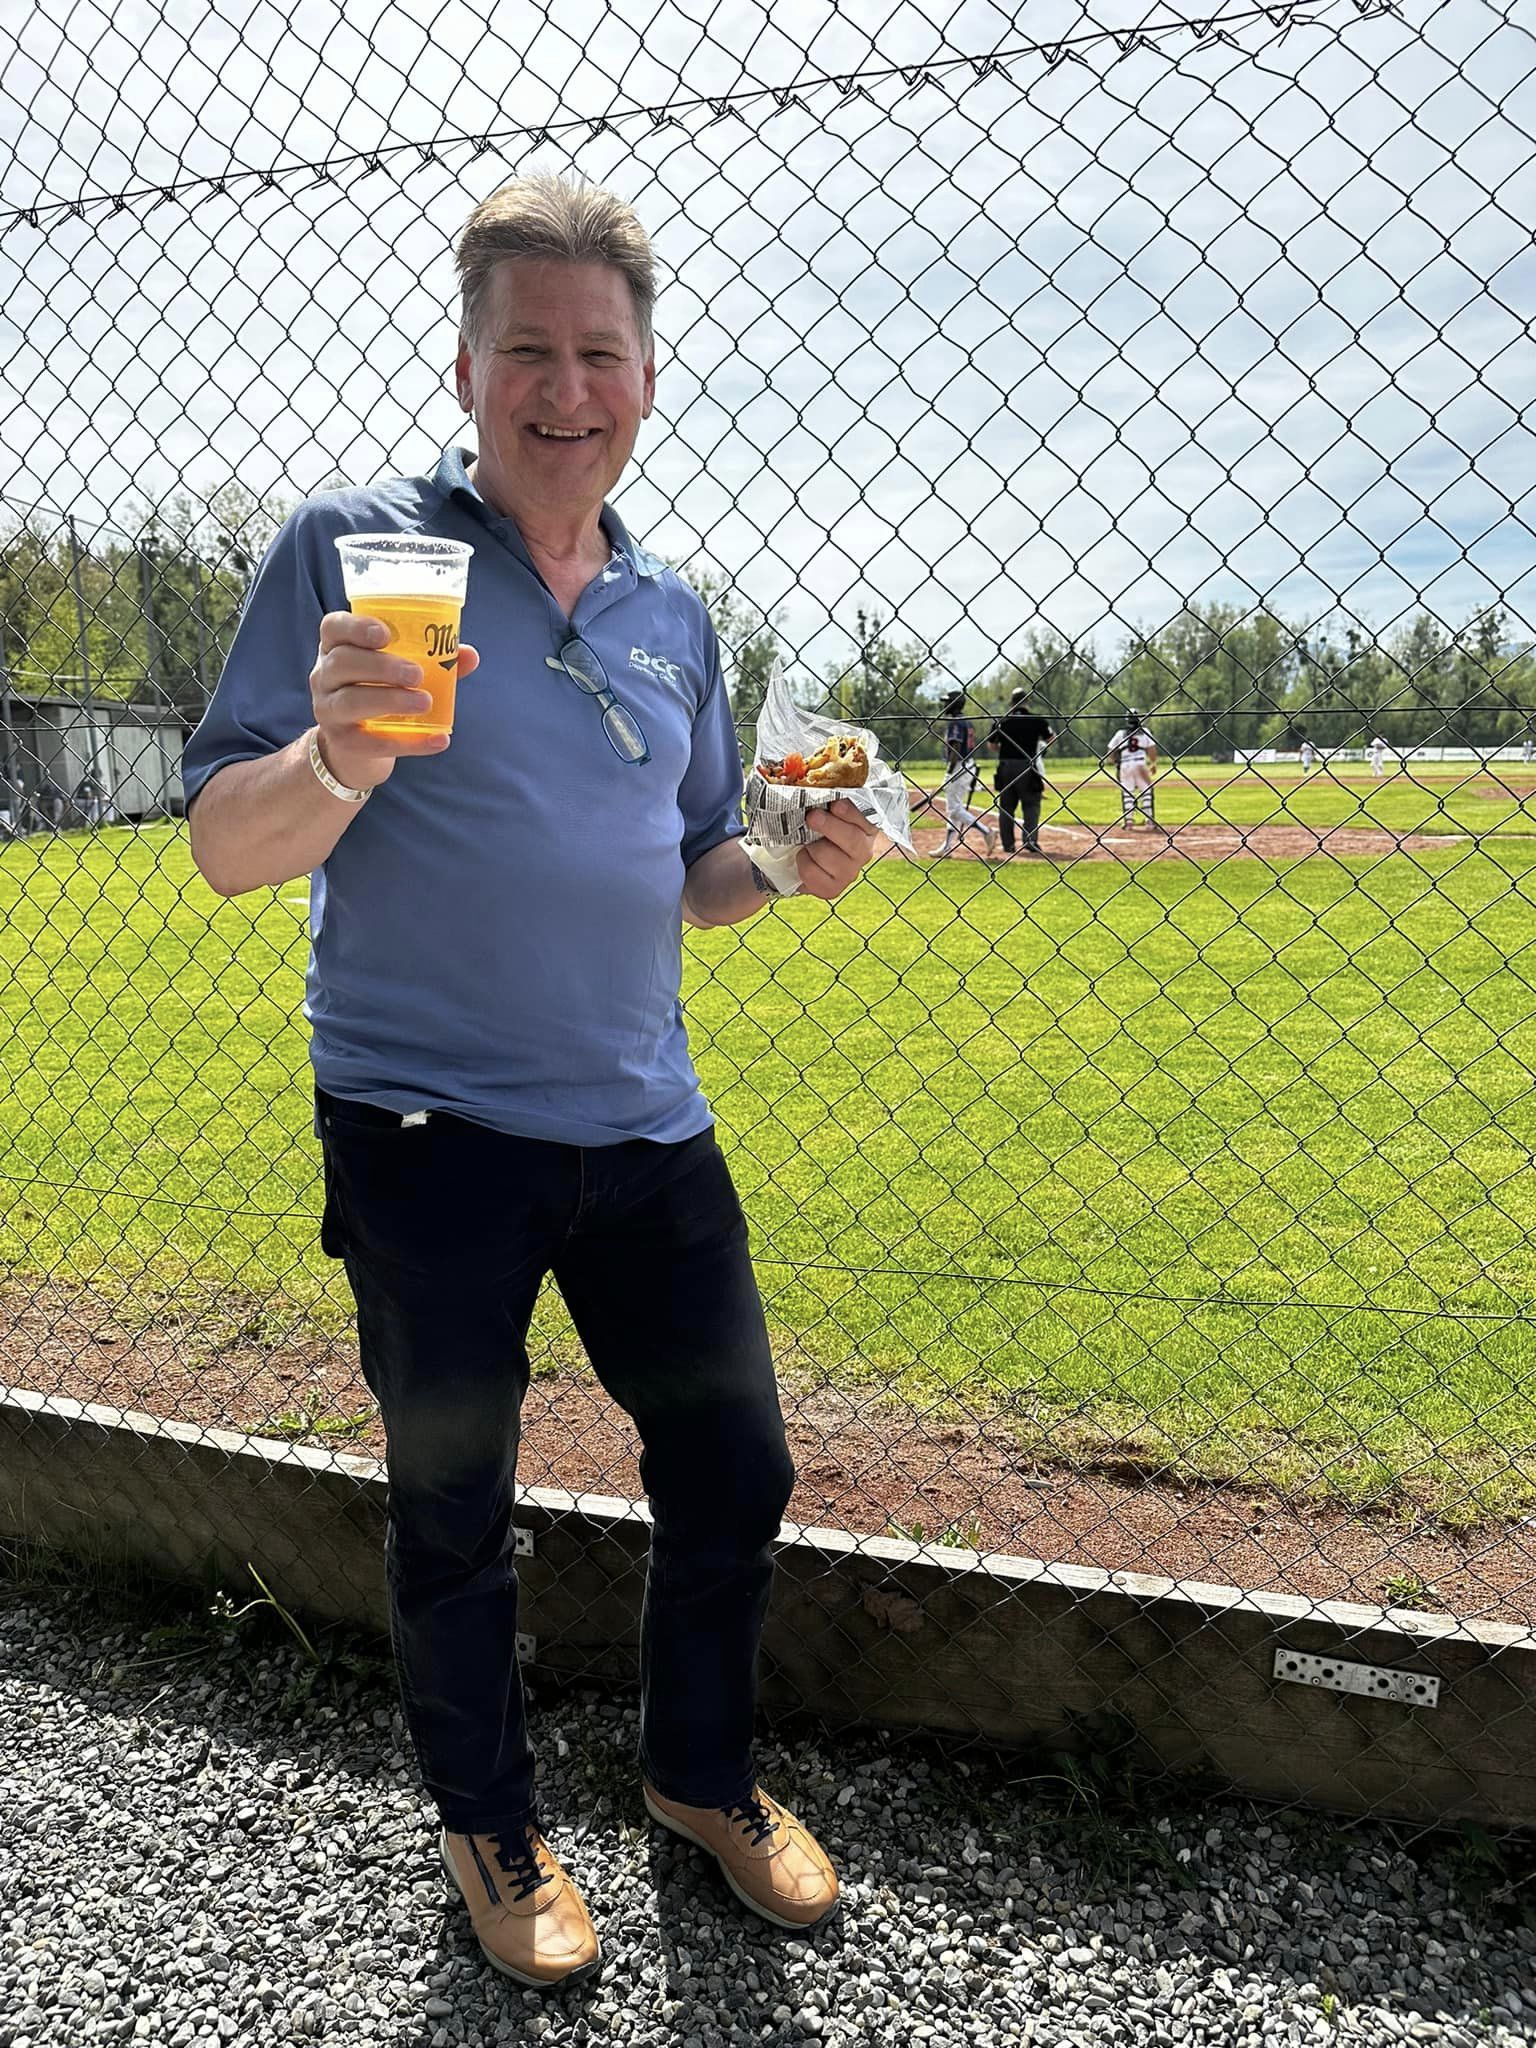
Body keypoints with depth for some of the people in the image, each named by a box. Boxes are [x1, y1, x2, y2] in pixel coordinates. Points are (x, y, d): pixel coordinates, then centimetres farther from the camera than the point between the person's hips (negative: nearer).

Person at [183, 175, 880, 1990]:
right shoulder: (353, 550, -4)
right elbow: (229, 850, -8)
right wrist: (343, 757, -29)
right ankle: (488, 1826, 36)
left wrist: (792, 867, -2)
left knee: (734, 1475, 10)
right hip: (429, 1137, -4)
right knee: (452, 1512, 9)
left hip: (644, 1129, 5)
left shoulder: (671, 613, 11)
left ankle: (701, 1775, 37)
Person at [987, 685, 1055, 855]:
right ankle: (1031, 841, -10)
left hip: (1005, 766, 2)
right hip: (1027, 766, -2)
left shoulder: (1001, 720, 2)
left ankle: (1008, 845, 11)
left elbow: (991, 744, 9)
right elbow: (1051, 739, 4)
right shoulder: (1036, 719, -4)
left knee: (1006, 806, 11)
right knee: (1031, 805, 4)